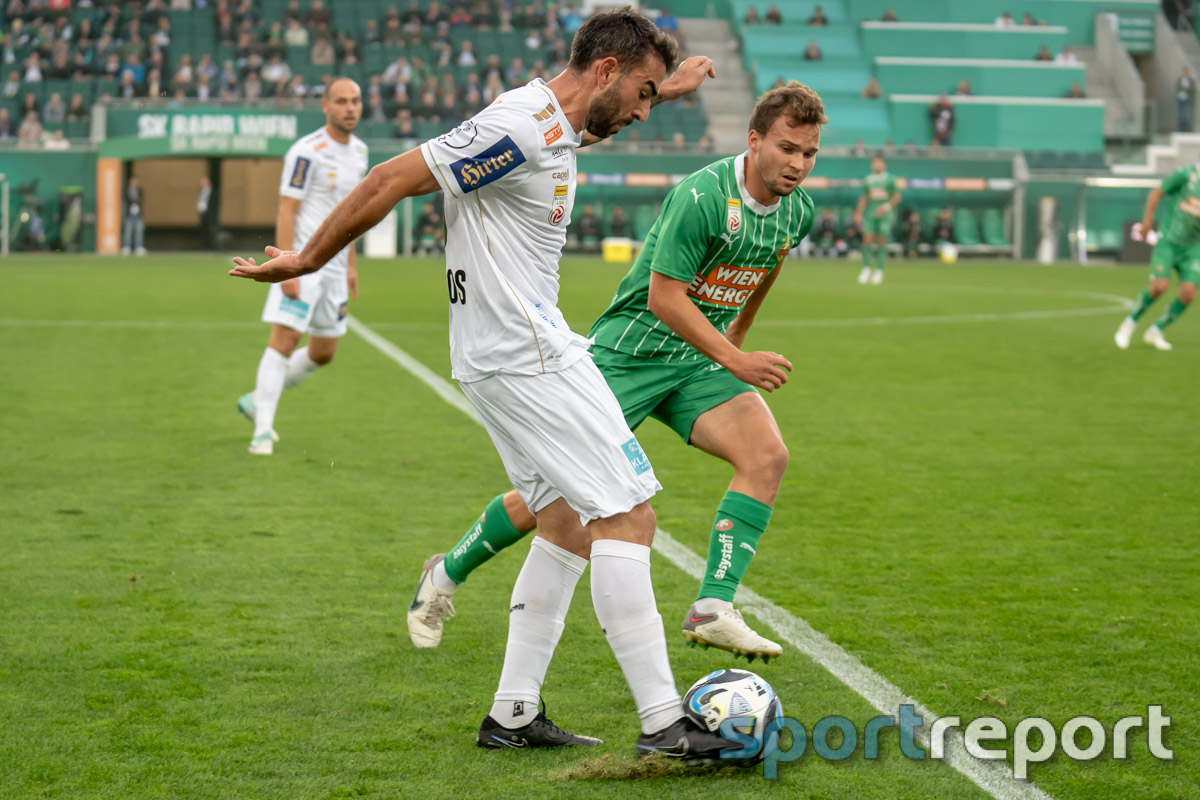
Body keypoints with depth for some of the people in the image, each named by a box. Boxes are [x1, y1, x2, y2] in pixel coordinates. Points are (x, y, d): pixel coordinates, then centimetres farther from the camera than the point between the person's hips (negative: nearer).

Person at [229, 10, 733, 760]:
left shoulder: (557, 125, 11)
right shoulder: (520, 127, -19)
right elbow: (392, 180, -17)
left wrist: (664, 89, 41)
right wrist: (307, 261, -9)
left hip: (506, 355, 11)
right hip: (529, 356, -11)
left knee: (570, 520, 14)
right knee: (627, 517, -10)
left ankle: (513, 713, 15)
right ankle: (663, 725, -10)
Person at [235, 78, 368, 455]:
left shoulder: (358, 151, 12)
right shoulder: (307, 152, -14)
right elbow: (287, 211, -15)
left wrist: (350, 265, 19)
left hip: (334, 265, 8)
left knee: (323, 353, 11)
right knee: (285, 340, -13)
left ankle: (257, 400, 27)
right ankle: (263, 430, -7)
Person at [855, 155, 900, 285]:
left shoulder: (890, 180, 3)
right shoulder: (867, 180, 12)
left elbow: (897, 197, 2)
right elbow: (863, 198, 18)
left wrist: (886, 207, -12)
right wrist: (858, 213, 8)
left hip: (884, 214, -2)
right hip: (869, 214, 2)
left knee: (881, 241, -3)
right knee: (867, 239, -9)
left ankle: (879, 270, 5)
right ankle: (866, 268, 1)